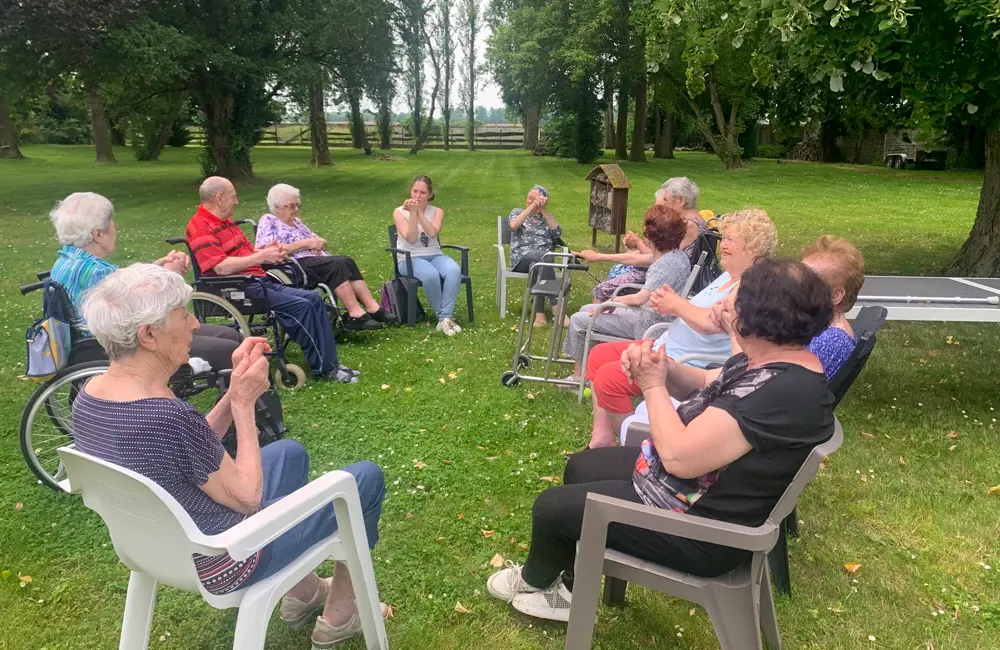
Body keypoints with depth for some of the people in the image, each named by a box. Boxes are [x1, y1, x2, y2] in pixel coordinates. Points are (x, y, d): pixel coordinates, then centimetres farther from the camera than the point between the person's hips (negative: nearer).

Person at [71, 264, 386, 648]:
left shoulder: (87, 398, -7)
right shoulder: (167, 416, -36)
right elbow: (247, 497, -22)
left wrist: (236, 390, -8)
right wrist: (245, 403, -17)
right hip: (219, 562, -8)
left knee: (289, 453, 28)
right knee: (367, 478, 5)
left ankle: (303, 593, 38)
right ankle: (339, 614, 25)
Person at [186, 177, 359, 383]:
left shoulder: (225, 221, 20)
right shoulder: (200, 228, -11)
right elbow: (221, 267, -24)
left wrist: (269, 251, 2)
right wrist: (261, 257, -20)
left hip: (258, 281, 10)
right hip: (238, 290, -10)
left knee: (314, 299, 0)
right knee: (300, 306, -22)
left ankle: (329, 362, -2)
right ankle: (323, 368, -13)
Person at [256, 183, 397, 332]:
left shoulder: (296, 221, 26)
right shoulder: (268, 221, 3)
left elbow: (320, 241, 26)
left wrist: (318, 243, -1)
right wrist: (304, 243, -13)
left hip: (315, 260, 8)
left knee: (346, 261, -20)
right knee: (337, 264, -30)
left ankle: (372, 307, -31)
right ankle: (356, 314, -36)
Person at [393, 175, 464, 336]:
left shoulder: (437, 212, 7)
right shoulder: (400, 212, 0)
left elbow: (432, 233, -14)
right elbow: (411, 238, -13)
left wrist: (420, 212, -17)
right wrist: (412, 213, -18)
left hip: (434, 255, 3)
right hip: (409, 259, -3)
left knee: (454, 271, -30)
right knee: (431, 275, -36)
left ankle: (445, 318, -29)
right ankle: (443, 317, -19)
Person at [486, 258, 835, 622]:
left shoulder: (781, 392, -34)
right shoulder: (776, 360, -2)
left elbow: (679, 456, -34)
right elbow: (704, 387, 12)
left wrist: (653, 385, -19)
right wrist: (664, 367, -10)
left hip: (699, 529, -10)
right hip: (687, 484, 10)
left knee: (551, 506, 2)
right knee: (580, 467, 22)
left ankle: (536, 579, 37)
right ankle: (569, 588, 34)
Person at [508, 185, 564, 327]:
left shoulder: (548, 216, 24)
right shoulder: (517, 212, 18)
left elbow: (558, 233, 1)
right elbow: (513, 225, -7)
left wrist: (543, 210, -3)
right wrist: (532, 207, -9)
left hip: (543, 259, 2)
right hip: (522, 257, -2)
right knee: (544, 256, -36)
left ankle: (539, 313, -43)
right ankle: (556, 307, -40)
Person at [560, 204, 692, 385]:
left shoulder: (667, 263, -28)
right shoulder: (673, 255, 3)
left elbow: (640, 298, -34)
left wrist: (612, 302, -20)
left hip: (646, 324, -10)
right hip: (645, 314, 10)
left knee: (578, 320, -3)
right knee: (587, 310, 17)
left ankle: (579, 375, 11)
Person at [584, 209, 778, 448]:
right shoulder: (728, 276, 14)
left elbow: (711, 322, -30)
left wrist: (677, 305, -16)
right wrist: (668, 305, -3)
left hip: (692, 366, -11)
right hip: (667, 348, 11)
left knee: (609, 376, -21)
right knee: (600, 355, 7)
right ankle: (602, 438, 6)